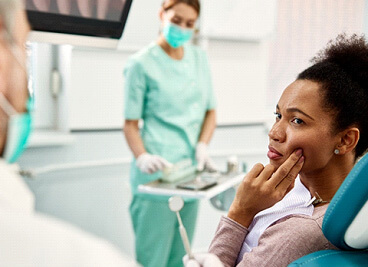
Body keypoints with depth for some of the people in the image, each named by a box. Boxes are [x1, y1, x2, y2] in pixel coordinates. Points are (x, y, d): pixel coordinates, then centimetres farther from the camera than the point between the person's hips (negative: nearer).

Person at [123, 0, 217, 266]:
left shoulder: (199, 59, 11)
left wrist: (202, 147, -3)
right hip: (157, 171, -5)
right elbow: (131, 123, -5)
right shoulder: (142, 63, -5)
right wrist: (142, 157, -22)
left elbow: (210, 112, 15)